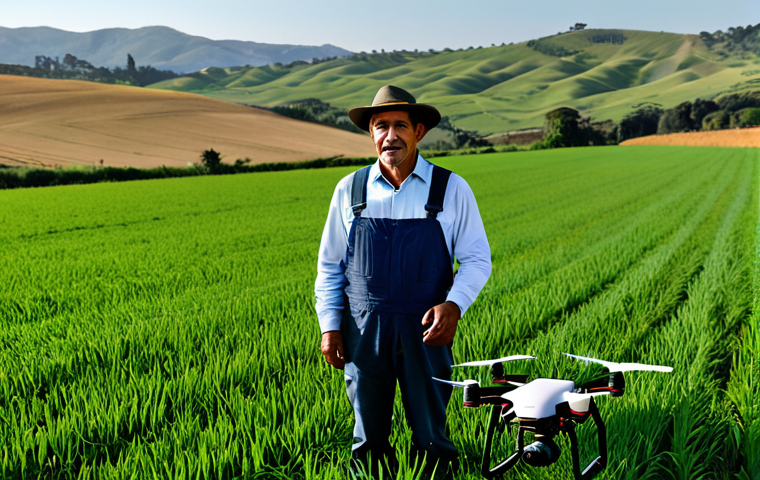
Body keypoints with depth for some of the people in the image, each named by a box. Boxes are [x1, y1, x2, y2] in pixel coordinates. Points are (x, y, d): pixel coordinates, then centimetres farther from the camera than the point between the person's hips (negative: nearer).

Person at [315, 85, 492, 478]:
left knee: (431, 440, 6)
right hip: (363, 329, 2)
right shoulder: (349, 190, 4)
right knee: (368, 438, 11)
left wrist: (453, 304, -16)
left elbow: (477, 259, 1)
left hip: (426, 328, -1)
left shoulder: (451, 189, -1)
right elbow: (329, 265, 10)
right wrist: (329, 327, 3)